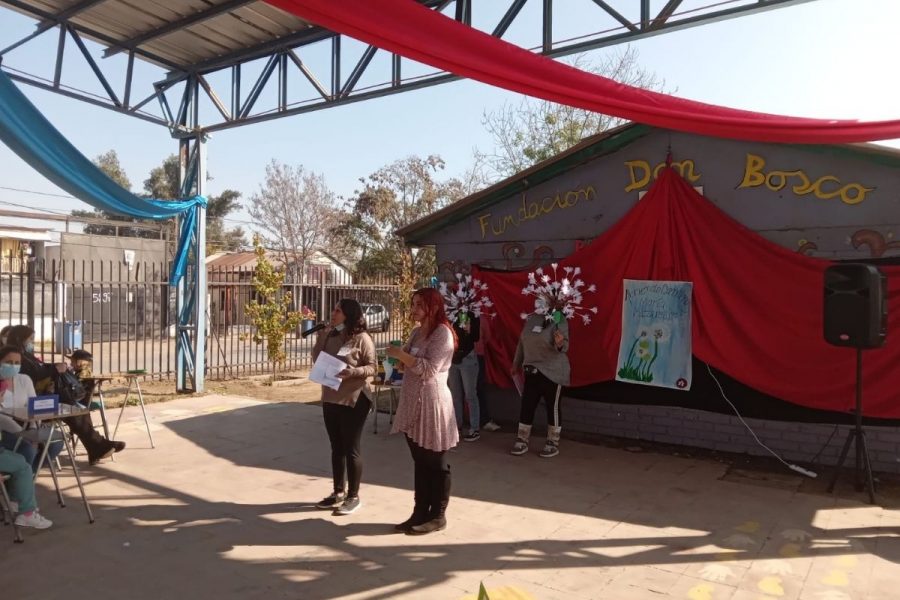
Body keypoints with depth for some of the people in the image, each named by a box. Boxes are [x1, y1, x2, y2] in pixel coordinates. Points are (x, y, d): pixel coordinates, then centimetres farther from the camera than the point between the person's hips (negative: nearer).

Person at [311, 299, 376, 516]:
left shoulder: (362, 338, -11)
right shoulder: (330, 336, 9)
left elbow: (372, 368, -12)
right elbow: (317, 359, 6)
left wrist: (353, 371, -28)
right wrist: (322, 335, -1)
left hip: (354, 400, -7)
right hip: (330, 398, 7)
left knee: (351, 448, 2)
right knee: (336, 447, 15)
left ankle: (354, 496, 14)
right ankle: (338, 492, 28)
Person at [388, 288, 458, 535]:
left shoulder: (442, 333, -12)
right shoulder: (416, 332, 13)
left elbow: (429, 369, -21)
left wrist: (401, 355, -21)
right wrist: (398, 357, -1)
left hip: (432, 404, -8)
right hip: (413, 403, 8)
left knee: (436, 464, 5)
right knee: (420, 463, 15)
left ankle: (437, 516, 17)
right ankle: (420, 513, 24)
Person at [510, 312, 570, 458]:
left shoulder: (559, 320, -10)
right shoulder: (530, 318, 4)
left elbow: (564, 345, -18)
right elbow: (522, 342, 15)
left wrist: (560, 344, -42)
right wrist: (516, 362, 21)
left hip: (552, 372, -5)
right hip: (532, 371, 5)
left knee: (552, 408, 3)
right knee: (527, 406, 7)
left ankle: (553, 443, 16)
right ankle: (522, 441, 18)